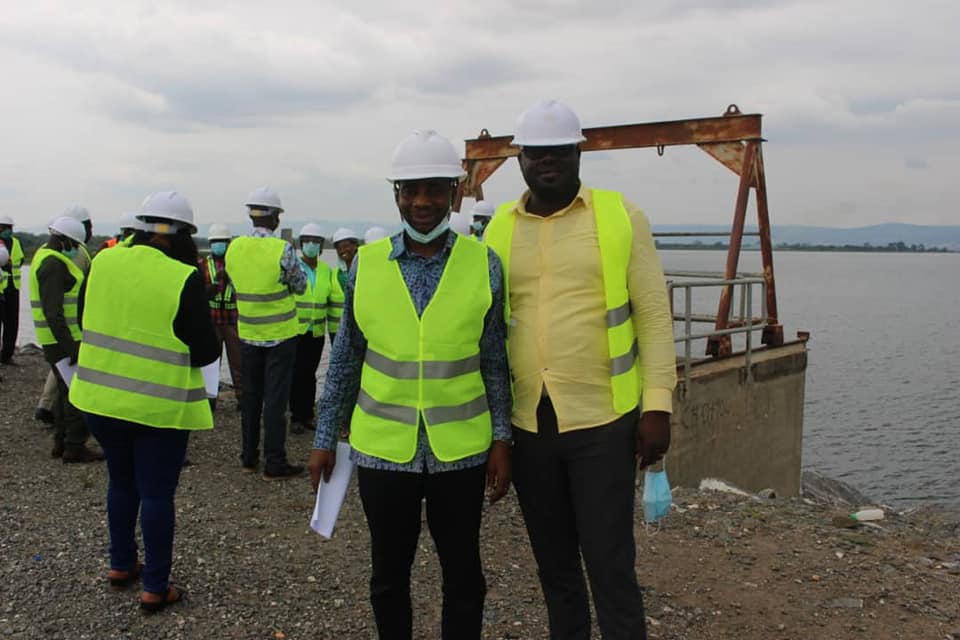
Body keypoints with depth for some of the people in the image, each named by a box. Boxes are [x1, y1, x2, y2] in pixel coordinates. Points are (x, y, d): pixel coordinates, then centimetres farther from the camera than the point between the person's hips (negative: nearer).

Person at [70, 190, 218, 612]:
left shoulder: (103, 262, -2)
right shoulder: (184, 278, -17)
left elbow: (88, 321, 12)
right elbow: (204, 351, -12)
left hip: (101, 395, 5)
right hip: (160, 405, -5)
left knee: (121, 480, 23)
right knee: (157, 492, 6)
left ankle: (121, 565, 37)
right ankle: (155, 588, 15)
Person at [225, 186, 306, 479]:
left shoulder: (234, 247, -2)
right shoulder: (282, 249, -16)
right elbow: (300, 286, -5)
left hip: (248, 332, 5)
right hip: (280, 333, -4)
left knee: (250, 395, 15)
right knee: (275, 398, 1)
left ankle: (249, 456, 24)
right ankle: (274, 463, 5)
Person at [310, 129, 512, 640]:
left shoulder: (484, 264, -4)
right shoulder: (365, 264, -2)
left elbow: (496, 362, 1)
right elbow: (345, 359, 6)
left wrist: (502, 439, -1)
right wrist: (325, 438, 7)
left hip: (461, 450, -1)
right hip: (383, 449, 1)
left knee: (463, 574, 14)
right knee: (389, 575, 16)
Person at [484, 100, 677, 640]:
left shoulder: (622, 216, -2)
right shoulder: (500, 228, 6)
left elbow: (654, 315, -2)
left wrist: (657, 406, -8)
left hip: (603, 420, -3)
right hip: (527, 423, 4)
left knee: (610, 566, 1)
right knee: (554, 563, 16)